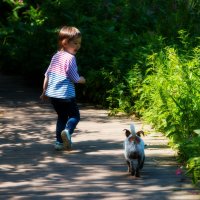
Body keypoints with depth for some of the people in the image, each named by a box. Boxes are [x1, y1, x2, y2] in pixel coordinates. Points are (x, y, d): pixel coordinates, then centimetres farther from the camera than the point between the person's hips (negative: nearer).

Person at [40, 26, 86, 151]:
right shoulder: (70, 58, -13)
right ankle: (67, 131, -24)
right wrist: (82, 80, 7)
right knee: (75, 115, 4)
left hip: (52, 94, 7)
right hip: (66, 94, -7)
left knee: (62, 116, 19)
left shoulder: (56, 56, 11)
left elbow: (47, 75, 15)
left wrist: (45, 92, 23)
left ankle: (59, 142, 15)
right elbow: (74, 78, -15)